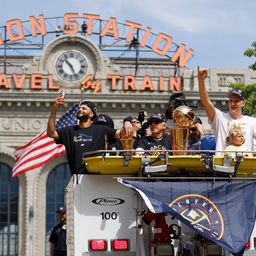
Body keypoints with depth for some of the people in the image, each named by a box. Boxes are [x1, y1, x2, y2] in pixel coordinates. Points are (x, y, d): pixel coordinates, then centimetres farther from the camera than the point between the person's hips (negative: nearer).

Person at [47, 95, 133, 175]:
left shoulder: (101, 130, 9)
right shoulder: (70, 131, 16)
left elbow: (120, 134, 3)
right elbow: (51, 133, 6)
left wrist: (127, 124, -21)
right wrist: (54, 110, -3)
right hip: (77, 176, 2)